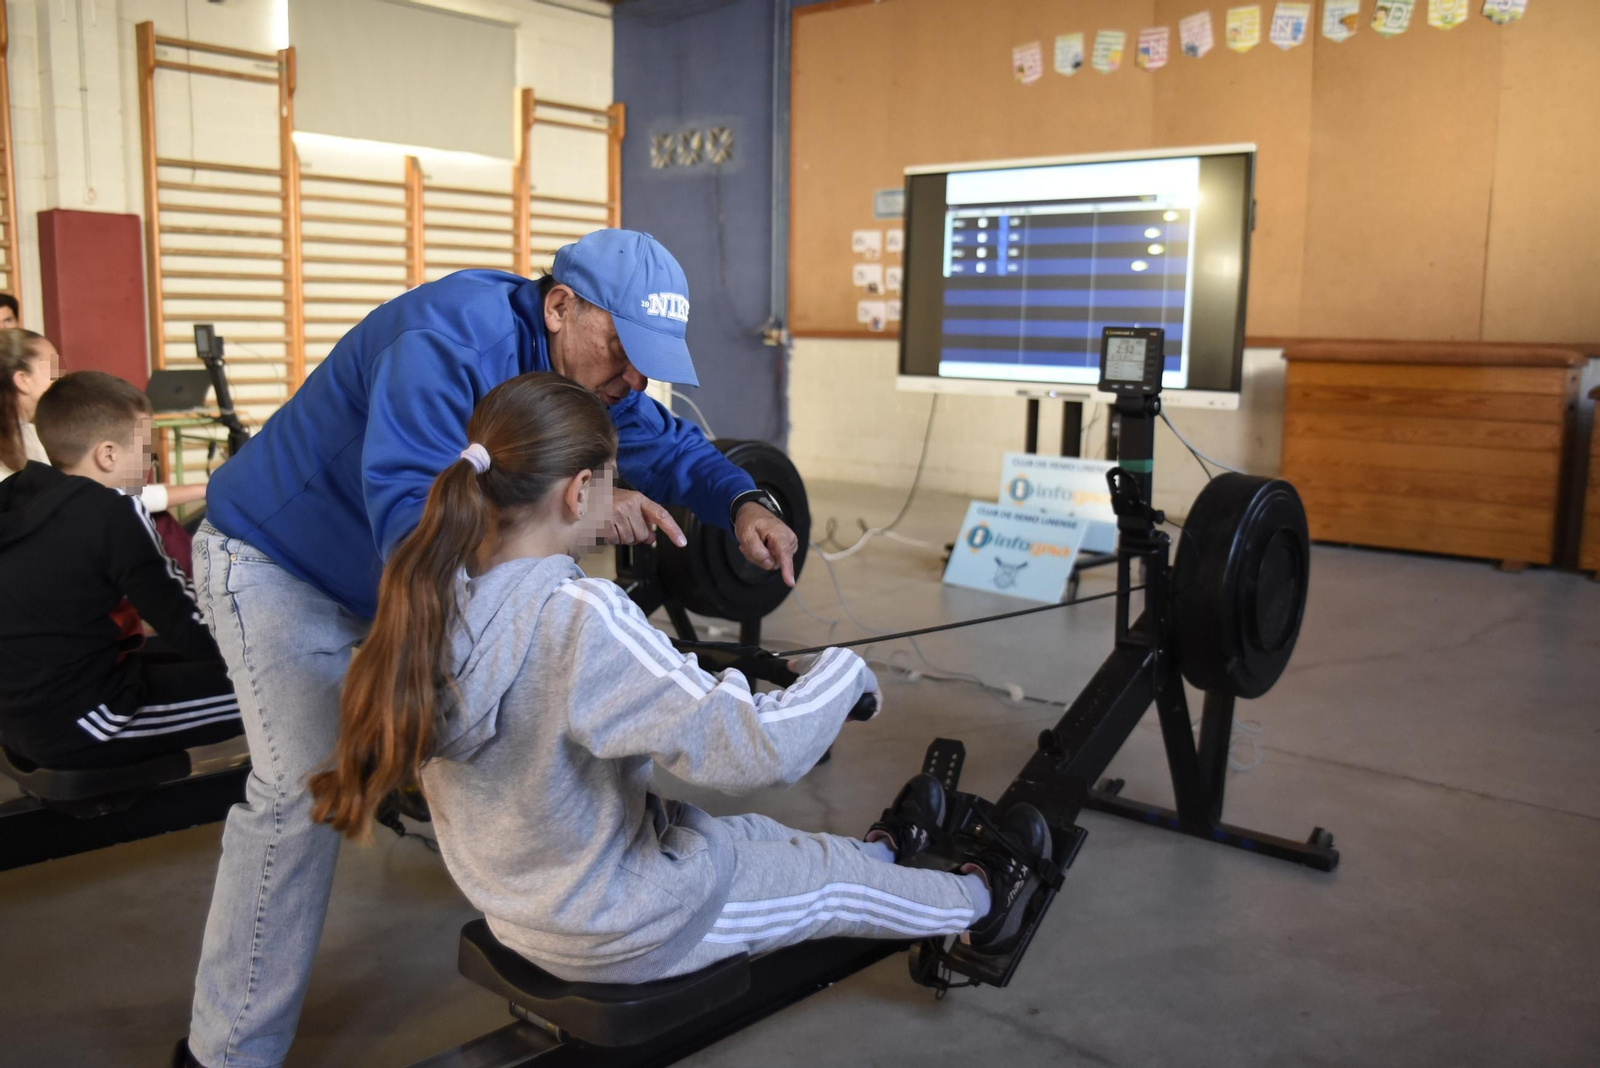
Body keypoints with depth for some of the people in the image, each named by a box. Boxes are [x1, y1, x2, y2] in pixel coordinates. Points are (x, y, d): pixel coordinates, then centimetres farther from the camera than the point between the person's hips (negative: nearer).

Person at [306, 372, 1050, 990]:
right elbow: (757, 750, -34)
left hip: (516, 904, 7)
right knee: (836, 879, 20)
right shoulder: (579, 615, -35)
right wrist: (843, 670, -16)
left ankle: (887, 846, 59)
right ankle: (980, 903, 49)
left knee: (751, 834, 30)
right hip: (621, 931, -7)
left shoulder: (437, 602, -11)